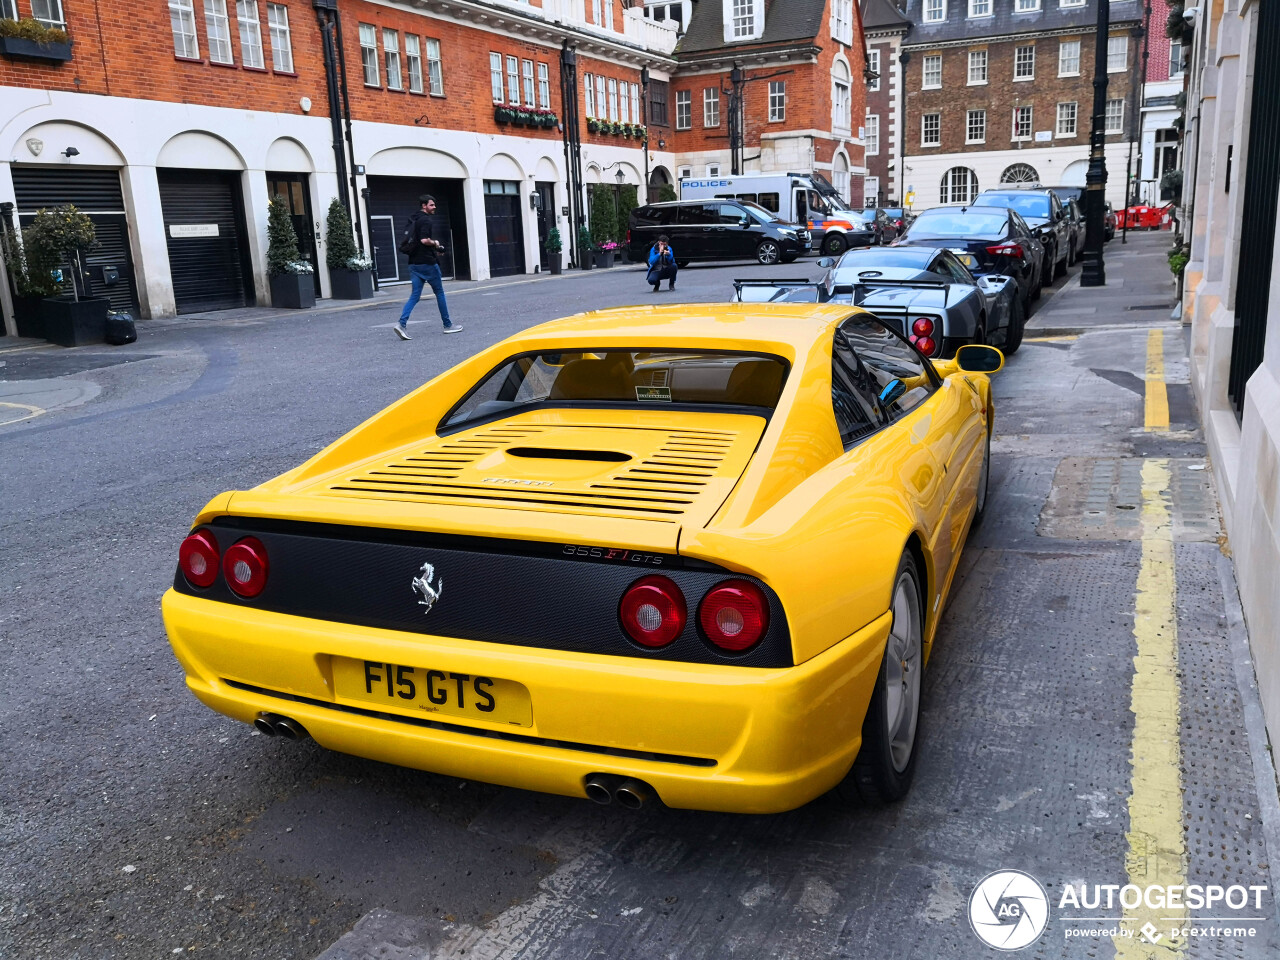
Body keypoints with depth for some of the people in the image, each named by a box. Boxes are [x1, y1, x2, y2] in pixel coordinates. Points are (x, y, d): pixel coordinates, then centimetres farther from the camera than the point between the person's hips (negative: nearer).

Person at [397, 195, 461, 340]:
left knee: (415, 295, 4)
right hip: (427, 262, -8)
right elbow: (424, 240, -25)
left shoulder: (413, 220, 16)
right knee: (439, 292, 6)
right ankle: (448, 325, 14)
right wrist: (435, 243, -4)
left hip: (414, 263, 8)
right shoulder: (425, 220, -12)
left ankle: (402, 324, -13)